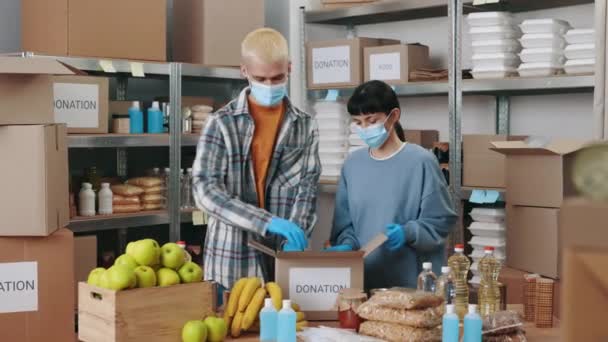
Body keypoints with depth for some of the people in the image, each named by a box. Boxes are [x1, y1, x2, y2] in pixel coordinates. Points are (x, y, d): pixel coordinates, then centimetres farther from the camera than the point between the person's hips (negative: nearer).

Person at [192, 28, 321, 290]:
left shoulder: (305, 126, 6)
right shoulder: (222, 123, -3)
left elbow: (307, 189, 0)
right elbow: (205, 190, -12)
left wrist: (294, 238, -17)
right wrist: (267, 222, -22)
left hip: (285, 252, 2)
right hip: (233, 256, -2)